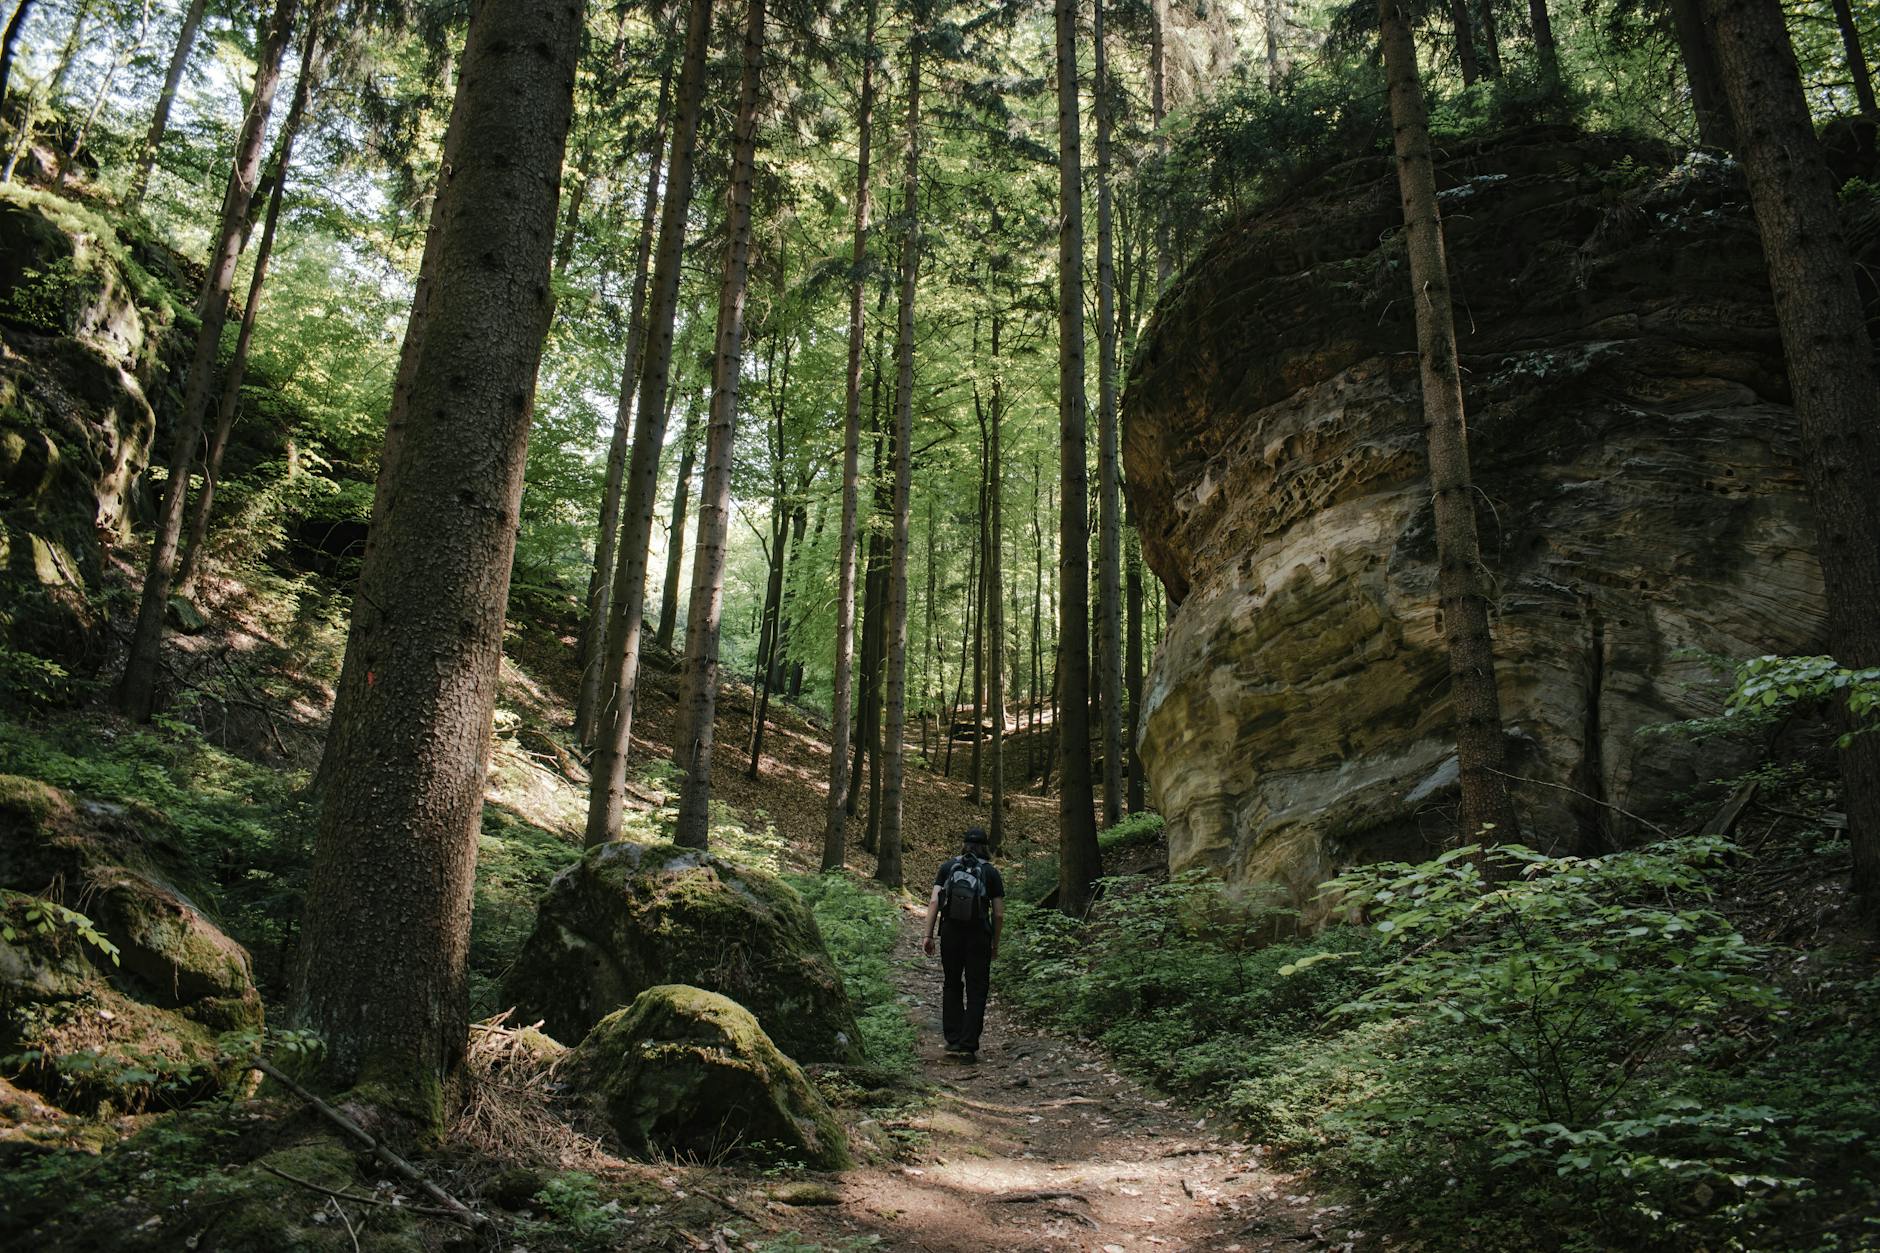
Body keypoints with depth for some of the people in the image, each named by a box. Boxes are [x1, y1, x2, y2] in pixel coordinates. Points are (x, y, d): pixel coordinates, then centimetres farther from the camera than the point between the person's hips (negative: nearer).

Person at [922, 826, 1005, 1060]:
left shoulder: (947, 867, 5)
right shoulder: (991, 872, 2)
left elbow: (934, 902, -4)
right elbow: (999, 914, 0)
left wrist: (928, 935, -2)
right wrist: (995, 943, 11)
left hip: (950, 934, 2)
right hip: (979, 936, -2)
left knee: (952, 986, 16)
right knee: (976, 991, 6)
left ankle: (953, 1042, 14)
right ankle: (968, 1046, 1)